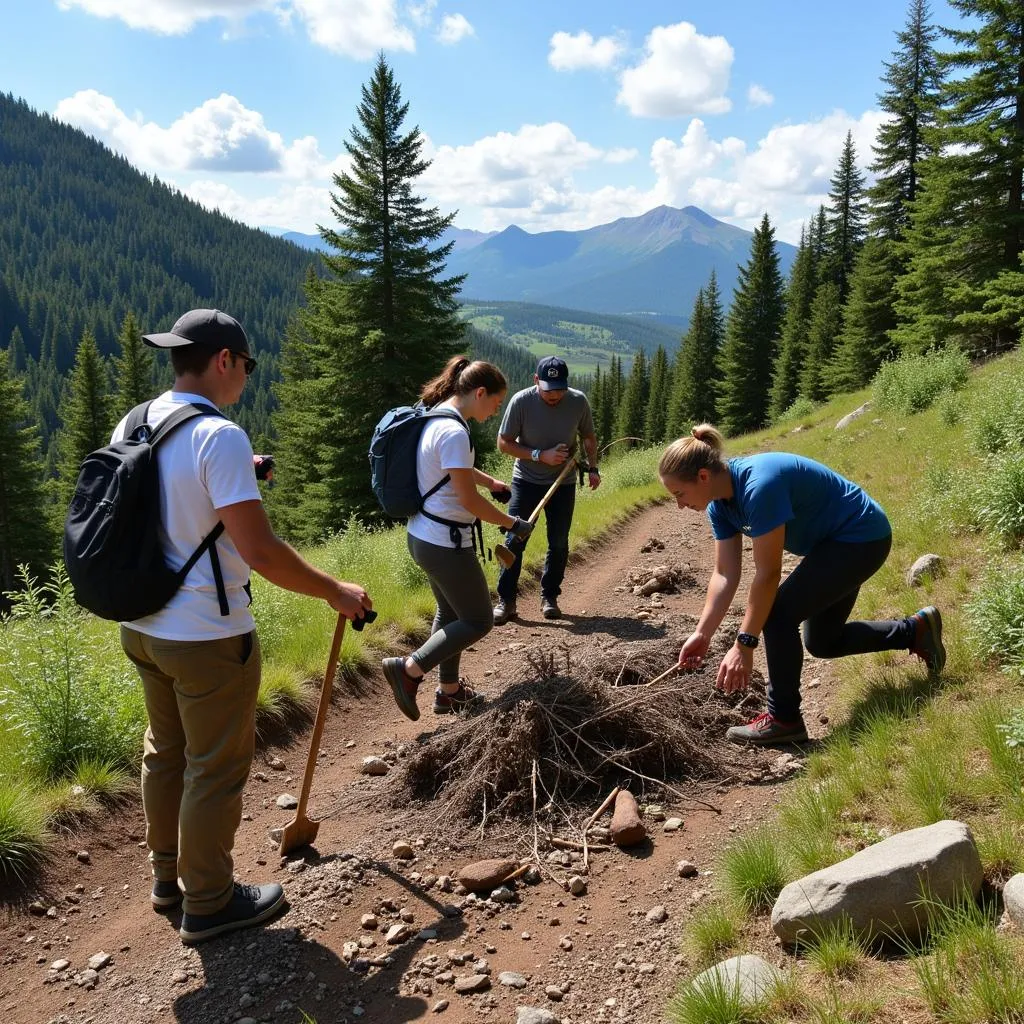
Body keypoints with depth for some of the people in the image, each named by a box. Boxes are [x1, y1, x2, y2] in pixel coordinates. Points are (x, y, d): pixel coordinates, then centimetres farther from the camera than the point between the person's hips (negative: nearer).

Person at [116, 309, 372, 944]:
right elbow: (259, 550, -26)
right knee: (216, 769, 9)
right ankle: (209, 903, 25)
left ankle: (168, 876, 41)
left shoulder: (130, 426, 3)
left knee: (167, 752, 24)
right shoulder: (220, 436, -22)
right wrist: (335, 591, -14)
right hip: (208, 637, -8)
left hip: (142, 626, 9)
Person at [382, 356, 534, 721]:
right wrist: (513, 524, -10)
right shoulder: (454, 433, -24)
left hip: (424, 537, 10)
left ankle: (448, 691, 35)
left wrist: (492, 482, 37)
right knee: (478, 621, 5)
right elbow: (469, 500, -22)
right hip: (446, 544, -10)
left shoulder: (438, 417, 7)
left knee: (450, 612, 23)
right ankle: (408, 669, 0)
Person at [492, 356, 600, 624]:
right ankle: (506, 601, 5)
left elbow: (588, 437, 6)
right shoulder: (521, 401, -18)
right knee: (514, 539, -4)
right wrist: (540, 456, -22)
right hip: (526, 481, -2)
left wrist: (592, 467, -7)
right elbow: (504, 443, -12)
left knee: (559, 542, 7)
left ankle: (549, 597, 23)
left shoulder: (578, 401, -12)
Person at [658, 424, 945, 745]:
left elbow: (768, 573, -33)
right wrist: (702, 633, -10)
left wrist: (744, 644, -30)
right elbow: (725, 575, -4)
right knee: (822, 642, 17)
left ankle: (784, 719, -3)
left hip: (862, 538, -10)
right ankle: (917, 630, 34)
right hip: (837, 542, 10)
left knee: (778, 612, -18)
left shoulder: (759, 486, -35)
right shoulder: (720, 504, -7)